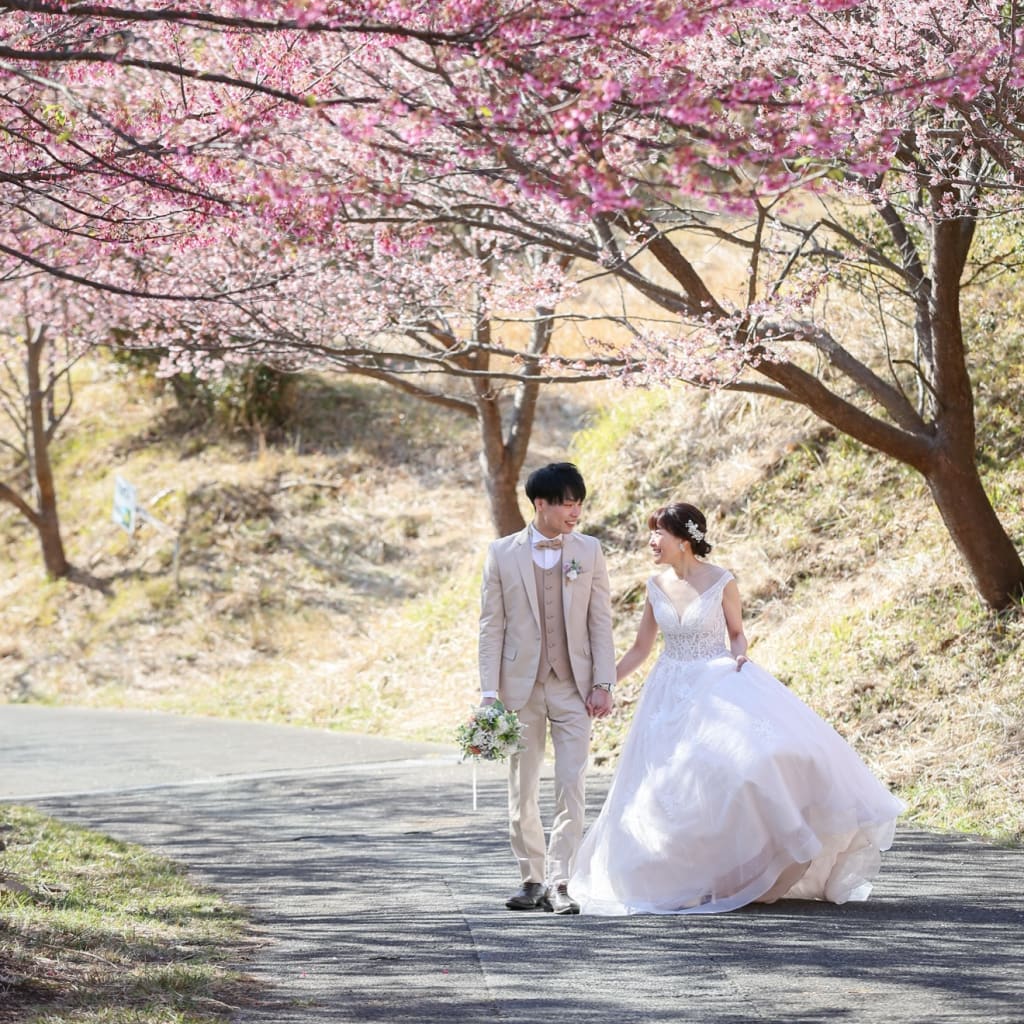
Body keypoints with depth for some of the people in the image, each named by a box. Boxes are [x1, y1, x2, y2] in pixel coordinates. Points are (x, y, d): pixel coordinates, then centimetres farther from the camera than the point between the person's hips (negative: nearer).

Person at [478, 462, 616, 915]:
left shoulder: (589, 551, 2)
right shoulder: (502, 553, -1)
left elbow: (601, 621, 3)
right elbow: (491, 626, 0)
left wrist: (603, 683, -5)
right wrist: (488, 692, -5)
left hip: (574, 686, 0)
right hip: (521, 686, 0)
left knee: (571, 787, -9)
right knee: (522, 791, 7)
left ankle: (558, 883, -8)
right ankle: (532, 880, 19)